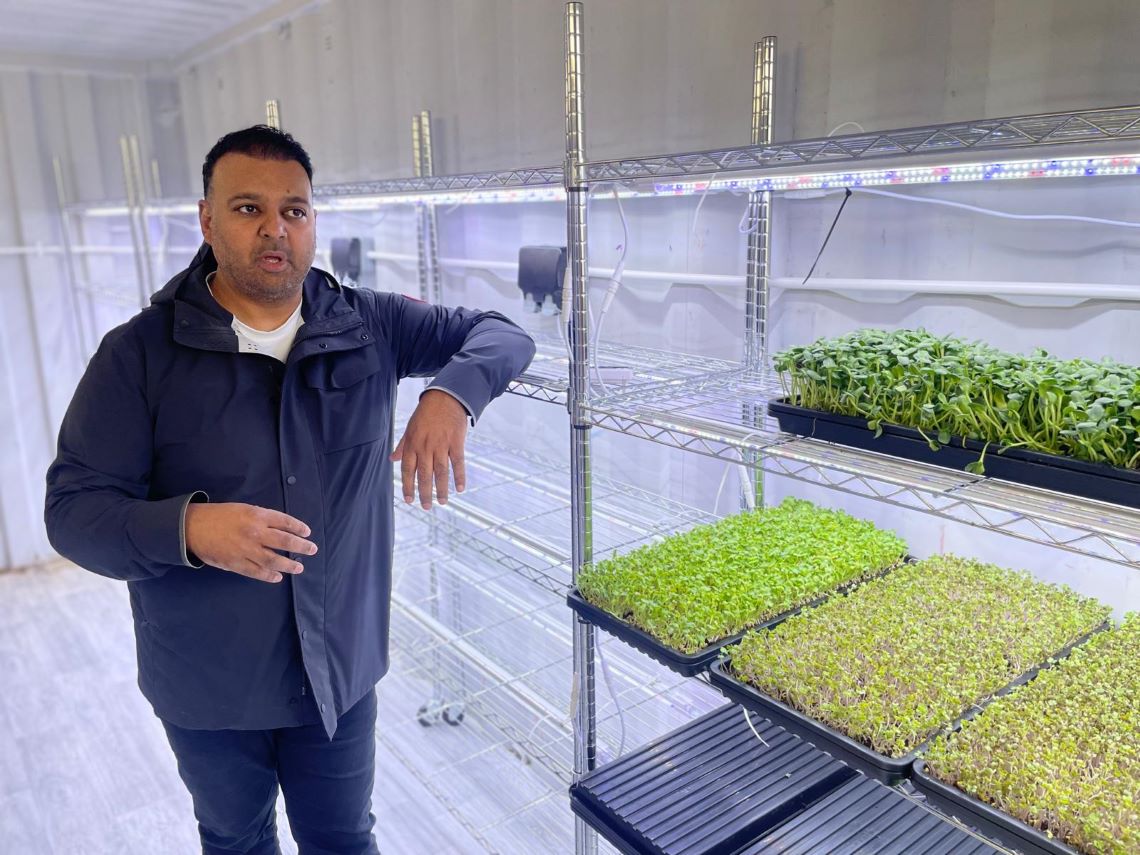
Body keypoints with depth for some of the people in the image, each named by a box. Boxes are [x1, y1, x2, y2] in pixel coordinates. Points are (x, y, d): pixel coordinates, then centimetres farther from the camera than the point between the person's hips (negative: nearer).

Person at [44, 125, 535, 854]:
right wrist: (188, 528, -34)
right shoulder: (141, 353, -13)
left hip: (342, 670, 1)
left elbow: (502, 334, -2)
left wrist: (451, 393, -24)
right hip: (208, 689, -1)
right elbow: (74, 508, -13)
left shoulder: (370, 326, -6)